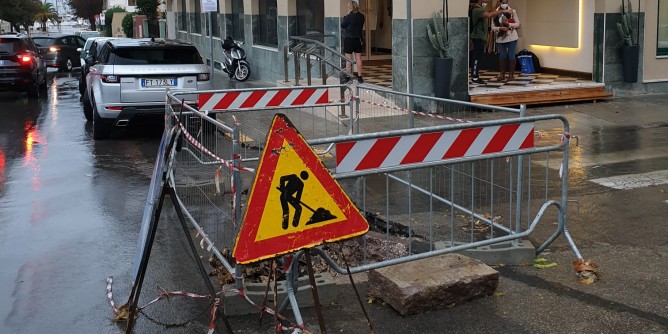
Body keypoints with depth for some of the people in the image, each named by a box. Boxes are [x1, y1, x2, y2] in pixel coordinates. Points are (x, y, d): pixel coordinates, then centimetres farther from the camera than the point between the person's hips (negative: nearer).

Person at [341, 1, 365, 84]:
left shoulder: (348, 17, -16)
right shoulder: (361, 16, 0)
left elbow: (342, 25, -6)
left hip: (348, 39, -4)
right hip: (358, 39, 4)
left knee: (348, 59, 2)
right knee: (358, 58, 8)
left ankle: (348, 77, 4)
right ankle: (359, 76, 10)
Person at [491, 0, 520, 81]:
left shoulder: (512, 11, 0)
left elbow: (517, 24, 0)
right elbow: (493, 27, 1)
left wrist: (508, 24, -15)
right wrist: (500, 28, -17)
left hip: (511, 37, -1)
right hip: (500, 38, 1)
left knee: (511, 55, -1)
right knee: (502, 56, 5)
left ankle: (511, 74, 5)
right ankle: (502, 74, 12)